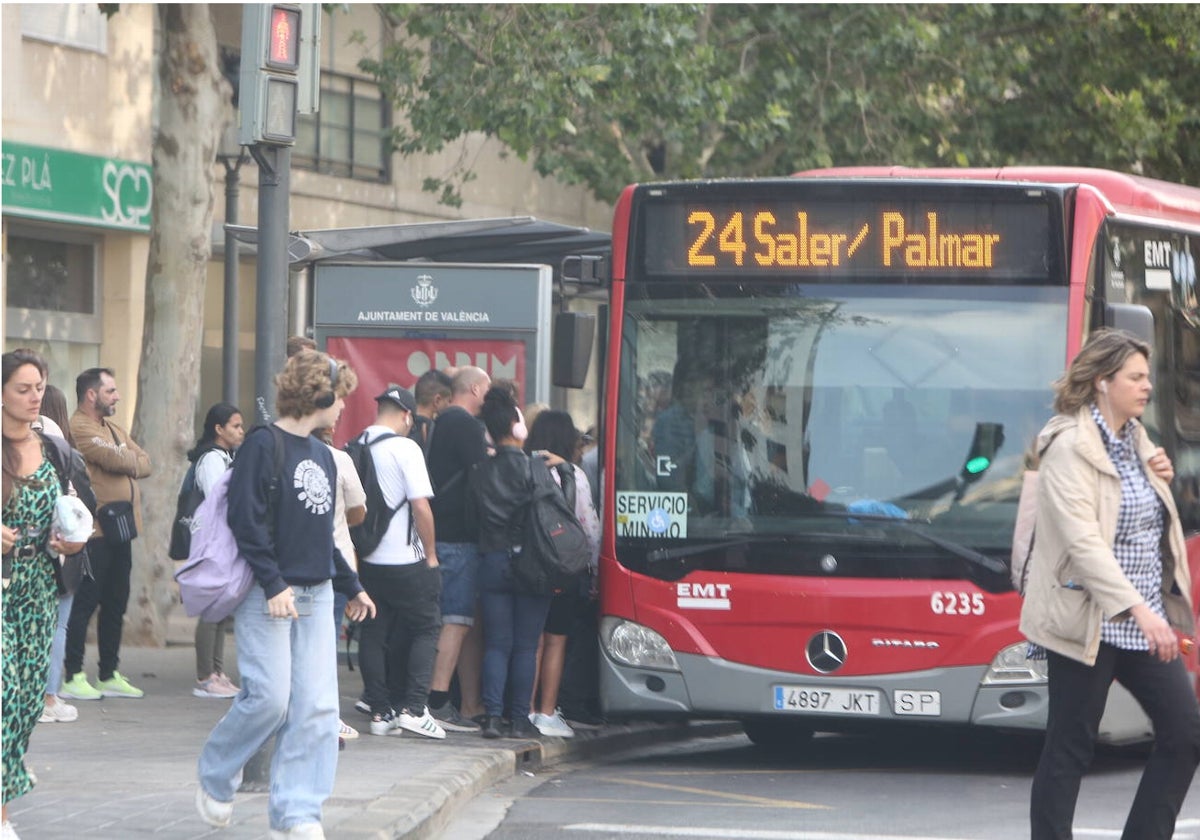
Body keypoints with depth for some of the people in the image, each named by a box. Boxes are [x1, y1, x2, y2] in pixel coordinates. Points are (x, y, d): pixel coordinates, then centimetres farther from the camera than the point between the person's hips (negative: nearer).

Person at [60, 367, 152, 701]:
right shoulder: (79, 428, -10)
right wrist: (131, 459, 3)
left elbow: (144, 463, 12)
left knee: (115, 604, 12)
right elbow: (114, 460, -19)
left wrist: (123, 462, -7)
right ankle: (73, 677, -5)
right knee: (85, 603, -7)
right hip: (95, 532, -9)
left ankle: (109, 675, 18)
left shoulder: (115, 430, 21)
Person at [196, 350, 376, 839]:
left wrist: (350, 586, 26)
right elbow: (247, 521, -16)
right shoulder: (263, 446, -9)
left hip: (315, 595, 8)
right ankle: (214, 780, 13)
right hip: (268, 594, -8)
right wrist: (273, 584, -22)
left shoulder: (322, 456, 16)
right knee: (270, 697, -11)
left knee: (316, 706, -1)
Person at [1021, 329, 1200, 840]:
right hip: (1090, 623, -8)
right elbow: (1082, 540, -23)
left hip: (1144, 621, 8)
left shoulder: (1136, 442, 13)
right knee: (1069, 750, -2)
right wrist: (1138, 608, -30)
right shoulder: (1071, 448, -13)